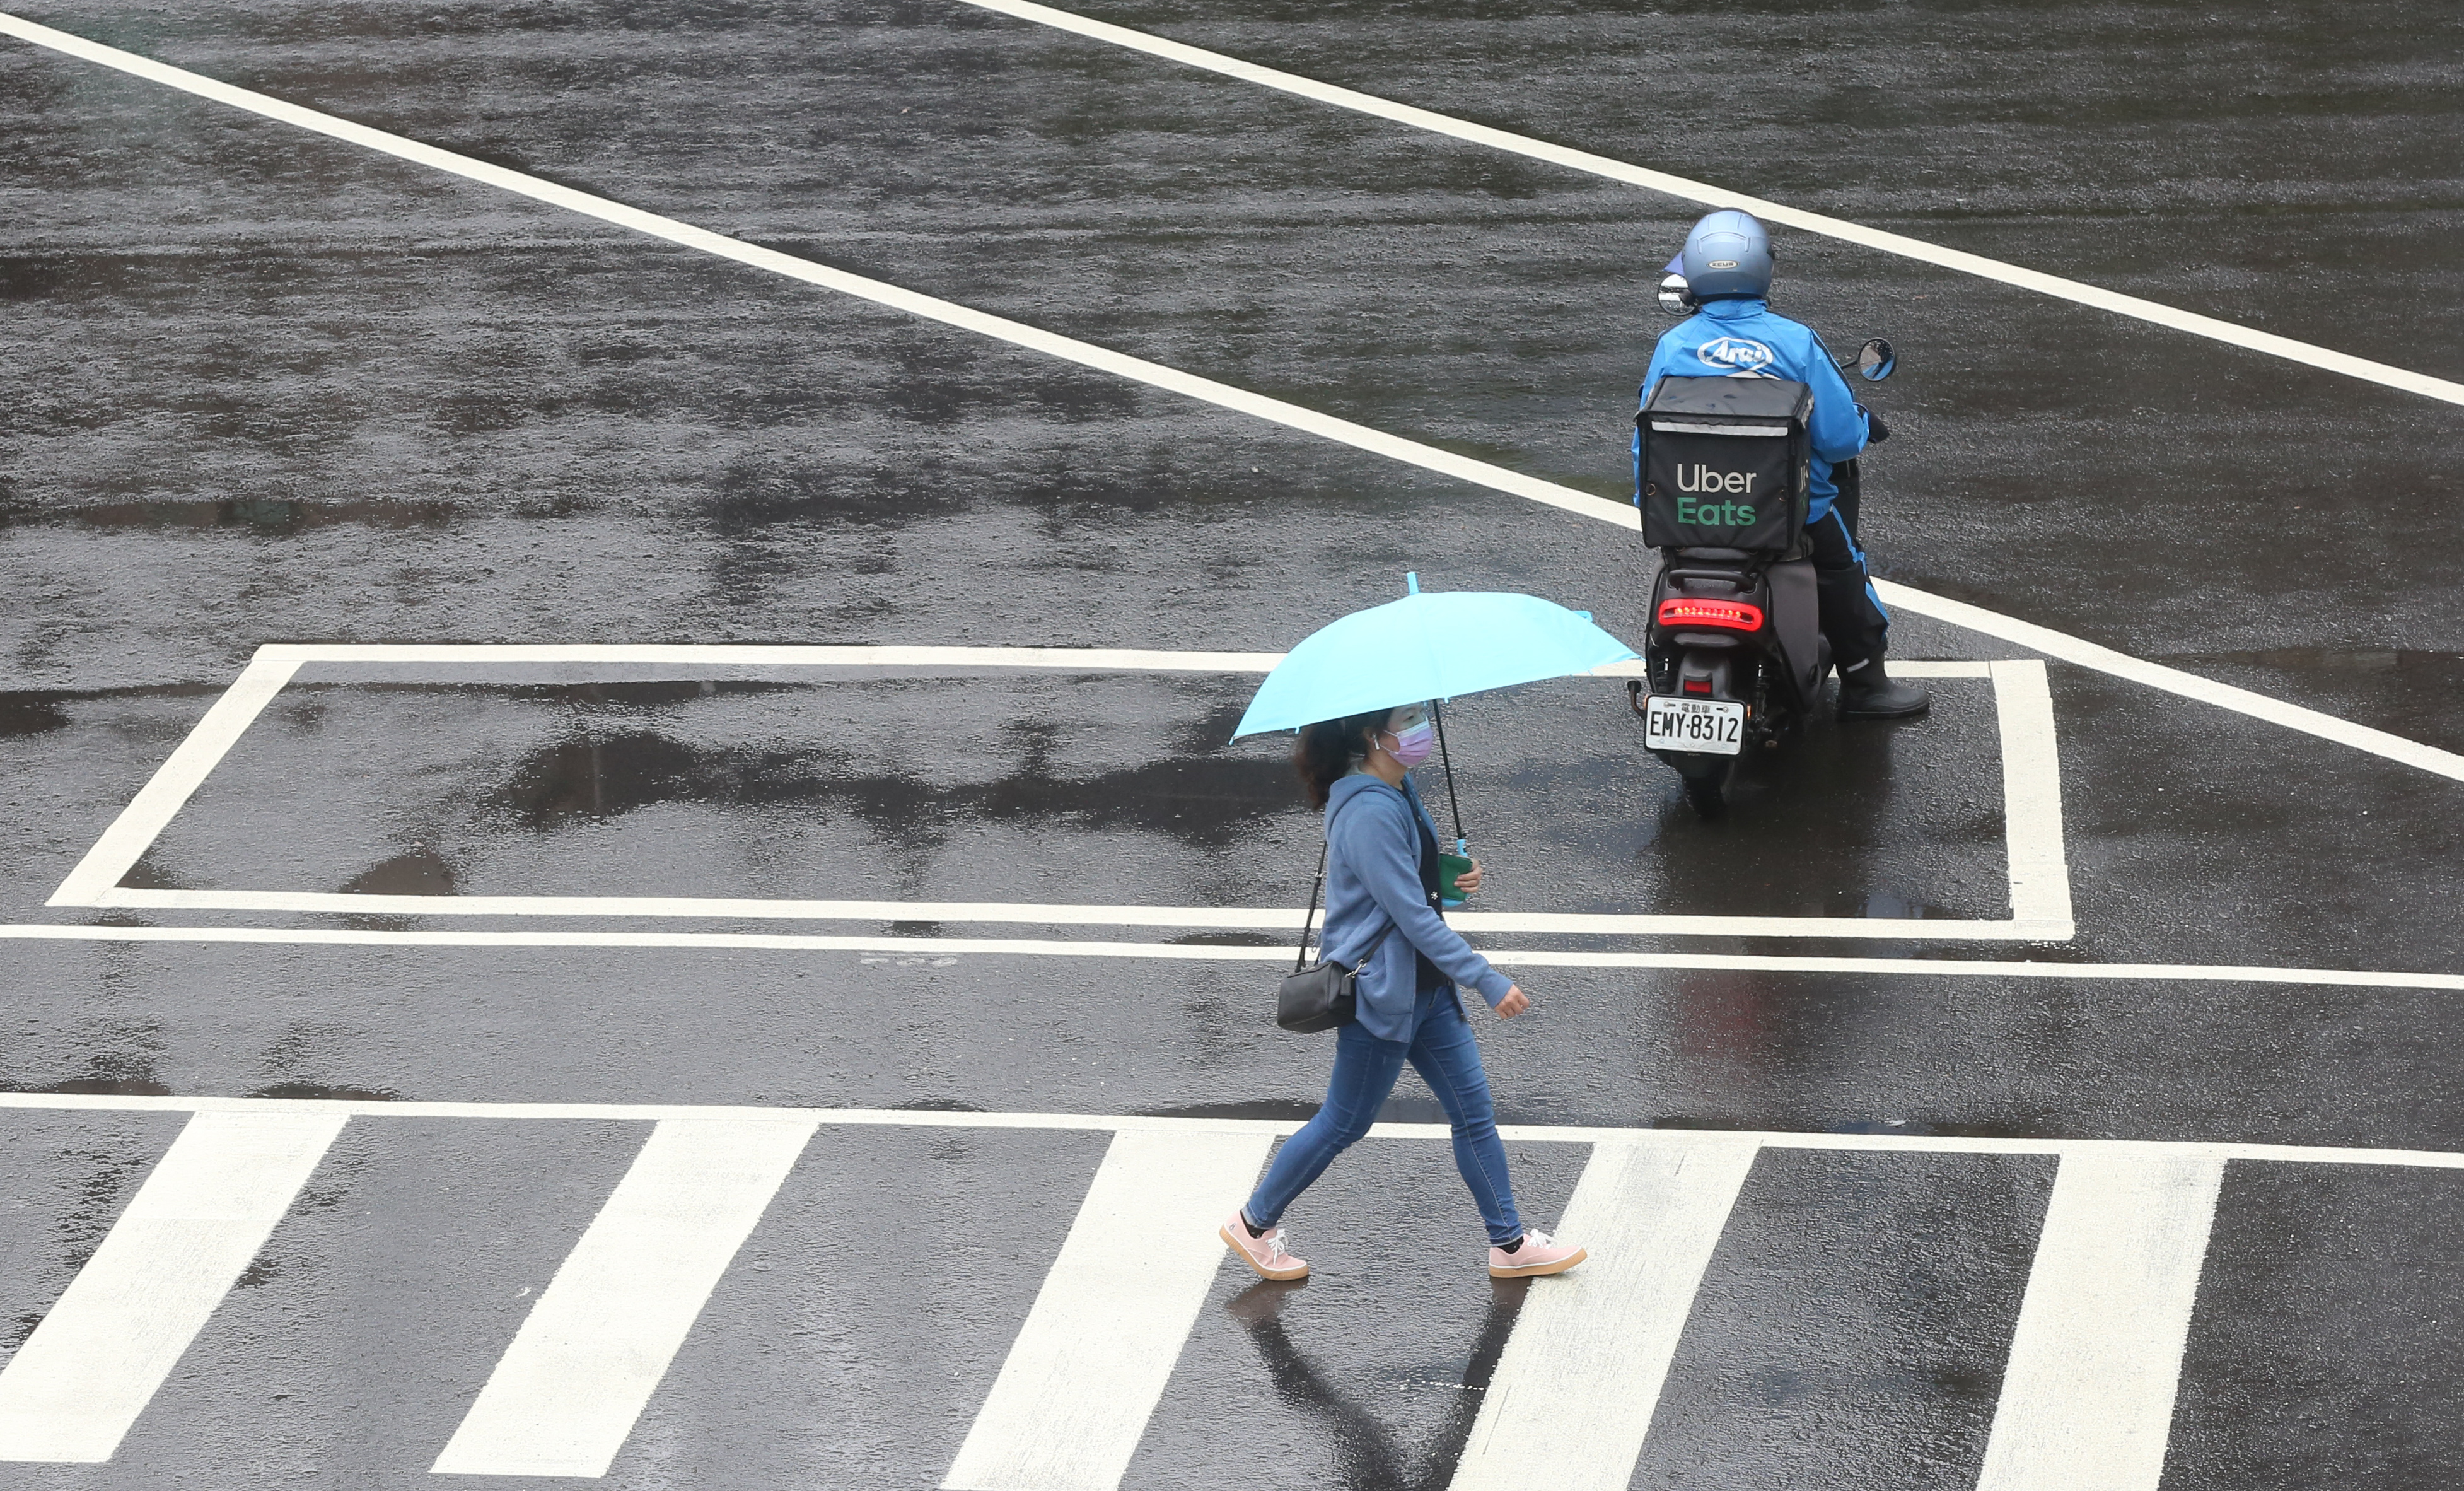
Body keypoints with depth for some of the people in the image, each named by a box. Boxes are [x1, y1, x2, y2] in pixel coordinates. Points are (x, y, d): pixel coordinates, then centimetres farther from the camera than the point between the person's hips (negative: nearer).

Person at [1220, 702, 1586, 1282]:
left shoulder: (1400, 792, 6)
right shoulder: (1367, 812, -25)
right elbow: (1412, 915, -26)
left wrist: (1457, 876, -3)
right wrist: (1488, 981, -24)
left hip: (1426, 989, 9)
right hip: (1379, 991, -9)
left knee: (1474, 1111, 10)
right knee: (1345, 1123, 5)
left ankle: (1510, 1243, 19)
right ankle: (1254, 1224, 22)